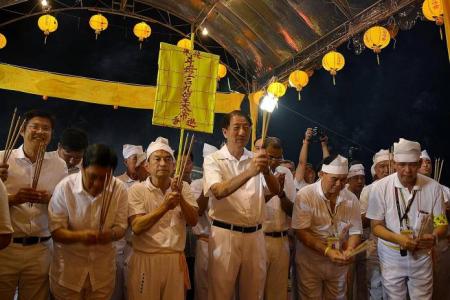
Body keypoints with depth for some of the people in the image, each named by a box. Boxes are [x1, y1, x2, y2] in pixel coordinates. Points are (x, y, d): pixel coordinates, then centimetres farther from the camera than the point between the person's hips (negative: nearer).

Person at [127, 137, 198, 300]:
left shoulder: (183, 187, 4)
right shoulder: (137, 189, -5)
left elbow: (193, 221, -4)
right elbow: (136, 227, -14)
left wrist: (180, 197, -18)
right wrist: (165, 207, -24)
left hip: (175, 259, 3)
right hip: (145, 259, -2)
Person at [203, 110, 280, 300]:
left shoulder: (256, 160, 9)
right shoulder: (213, 160, -4)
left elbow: (275, 190, -3)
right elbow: (218, 191, -21)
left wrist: (266, 171, -26)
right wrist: (249, 173, -37)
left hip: (255, 235, 4)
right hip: (225, 234, -3)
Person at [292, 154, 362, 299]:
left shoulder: (351, 199, -2)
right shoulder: (305, 195, -16)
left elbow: (355, 231, 0)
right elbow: (301, 231, -18)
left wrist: (349, 250, -20)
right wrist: (327, 251, -26)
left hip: (339, 263, 4)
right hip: (310, 262, -4)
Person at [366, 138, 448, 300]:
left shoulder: (433, 187, -11)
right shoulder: (381, 187, -15)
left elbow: (441, 223, -3)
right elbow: (376, 226, -9)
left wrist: (434, 237, -26)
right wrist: (399, 239, -27)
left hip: (421, 255, 1)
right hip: (391, 256, -1)